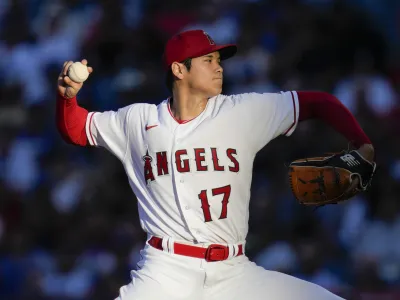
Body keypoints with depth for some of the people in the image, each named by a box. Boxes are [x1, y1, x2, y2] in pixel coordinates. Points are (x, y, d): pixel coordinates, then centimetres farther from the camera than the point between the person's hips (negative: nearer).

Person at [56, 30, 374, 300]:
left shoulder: (246, 112, 5)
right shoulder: (138, 121, 7)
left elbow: (317, 103, 7)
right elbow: (74, 129, 19)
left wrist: (363, 145, -7)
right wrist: (68, 95, -3)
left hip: (234, 272, 2)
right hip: (167, 271, -2)